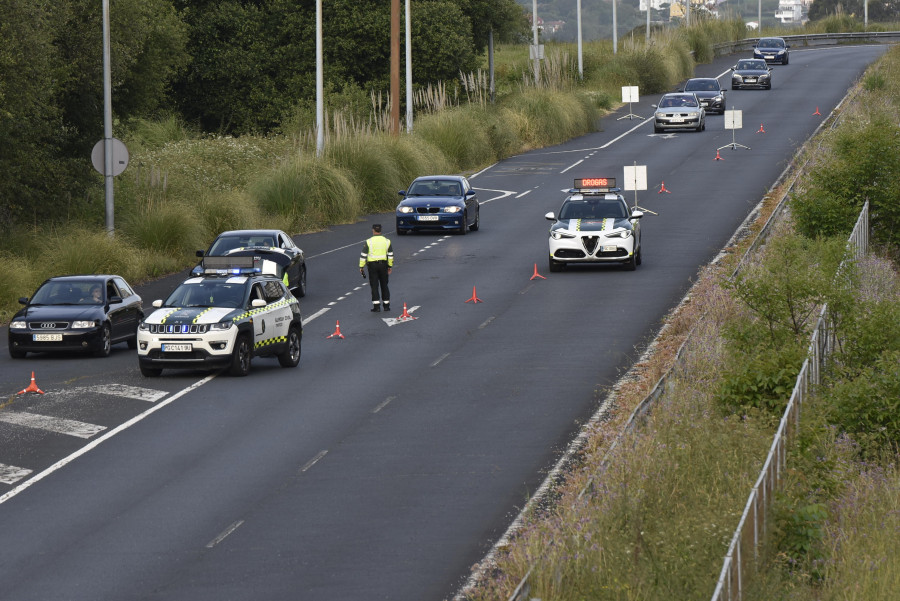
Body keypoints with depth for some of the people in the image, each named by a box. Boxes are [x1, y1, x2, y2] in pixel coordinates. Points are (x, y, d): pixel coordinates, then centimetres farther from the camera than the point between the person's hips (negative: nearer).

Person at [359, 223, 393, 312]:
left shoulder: (369, 242, -8)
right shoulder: (386, 241, 2)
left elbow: (363, 255, -9)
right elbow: (390, 255, 7)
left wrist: (361, 266, -1)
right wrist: (390, 266, 16)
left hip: (372, 265, -3)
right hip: (383, 264, 3)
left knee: (374, 286, 1)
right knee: (384, 285, 12)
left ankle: (376, 306, -5)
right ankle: (386, 306, 14)